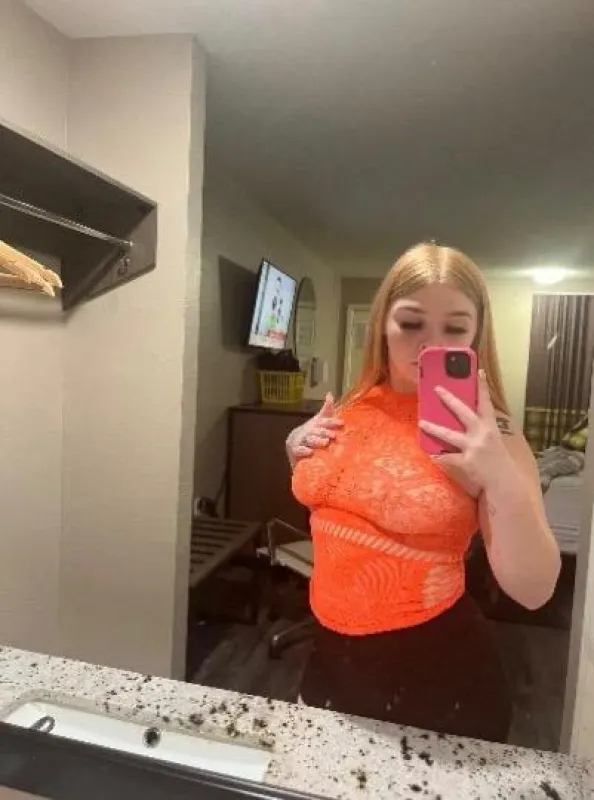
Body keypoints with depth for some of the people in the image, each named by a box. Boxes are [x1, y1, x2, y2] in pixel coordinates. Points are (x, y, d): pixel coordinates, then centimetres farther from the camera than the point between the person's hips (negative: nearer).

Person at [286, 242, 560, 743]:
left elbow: (534, 590, -19)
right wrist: (301, 457, -5)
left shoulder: (485, 434, -16)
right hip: (333, 657, 5)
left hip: (439, 677, -4)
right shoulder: (351, 412, -3)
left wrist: (501, 479, -34)